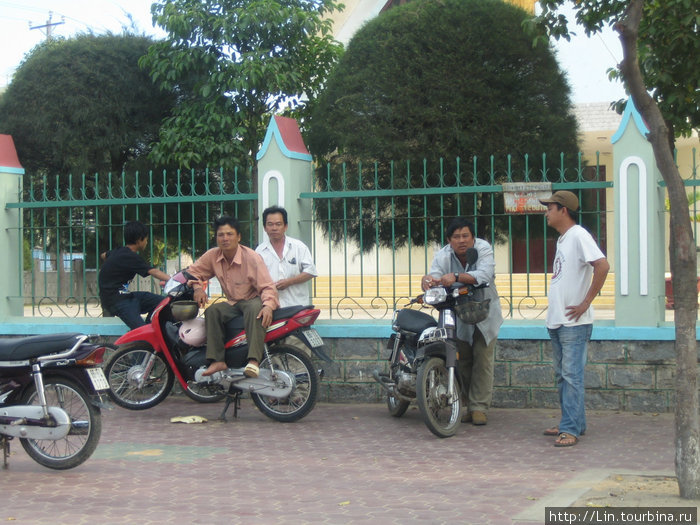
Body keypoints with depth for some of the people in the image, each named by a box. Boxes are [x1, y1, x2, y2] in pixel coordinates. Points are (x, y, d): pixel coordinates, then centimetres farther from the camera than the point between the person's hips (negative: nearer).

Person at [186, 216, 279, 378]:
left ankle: (254, 361, -52)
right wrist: (198, 287, -9)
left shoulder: (251, 257, -14)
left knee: (254, 309, -39)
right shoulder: (213, 255, 0)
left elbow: (267, 286, -18)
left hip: (253, 300, -5)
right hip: (232, 303, 5)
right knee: (212, 311, -23)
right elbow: (193, 271, 13)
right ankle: (218, 360, -27)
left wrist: (268, 306, -38)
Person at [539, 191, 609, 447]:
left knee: (571, 375, -9)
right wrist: (554, 311, 16)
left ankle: (571, 429, -8)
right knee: (562, 375, 13)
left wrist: (585, 303, -21)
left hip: (574, 323, -10)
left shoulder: (578, 236, -12)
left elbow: (602, 266, -25)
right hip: (556, 320, 10)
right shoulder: (562, 239, 17)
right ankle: (572, 423, 21)